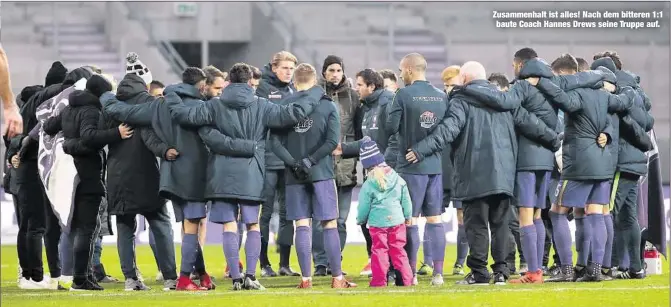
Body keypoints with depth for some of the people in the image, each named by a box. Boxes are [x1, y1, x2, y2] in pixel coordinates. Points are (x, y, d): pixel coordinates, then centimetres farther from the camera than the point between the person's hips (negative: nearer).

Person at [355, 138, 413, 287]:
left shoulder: (368, 185, -9)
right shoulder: (398, 179, 2)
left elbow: (364, 206, -1)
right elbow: (406, 200, 10)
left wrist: (360, 219, 18)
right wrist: (408, 216, 25)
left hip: (377, 222, -3)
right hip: (397, 220, 3)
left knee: (379, 250, 2)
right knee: (398, 250, 9)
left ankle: (379, 280, 0)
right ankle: (406, 279, 7)